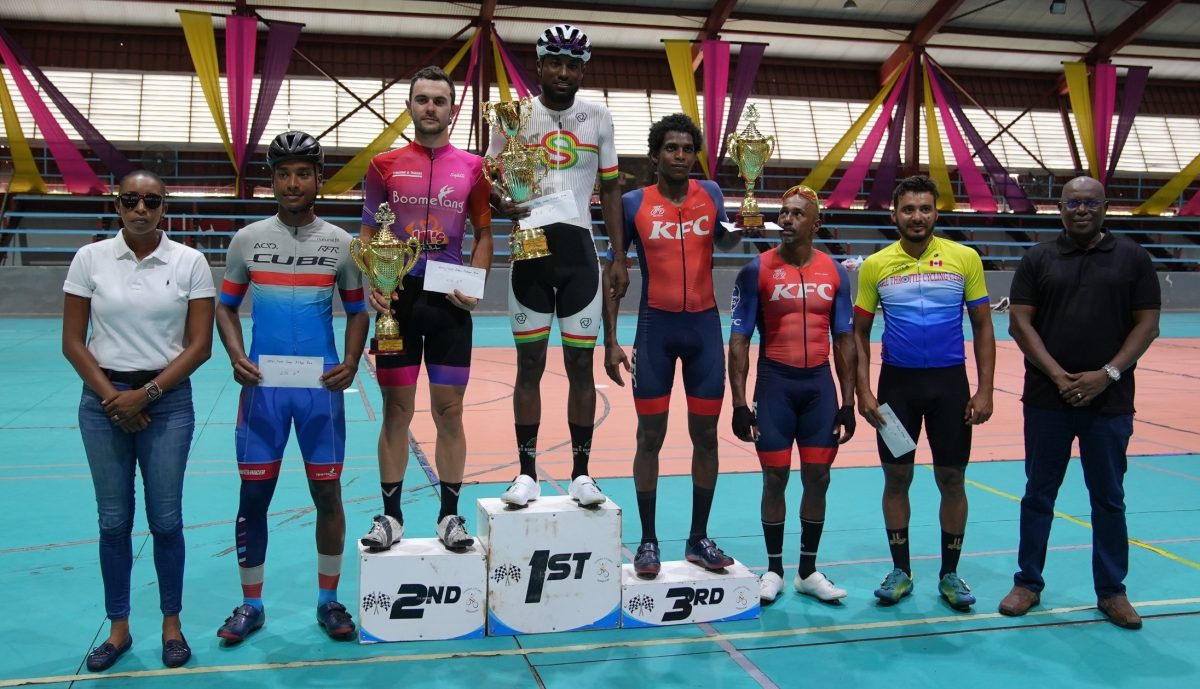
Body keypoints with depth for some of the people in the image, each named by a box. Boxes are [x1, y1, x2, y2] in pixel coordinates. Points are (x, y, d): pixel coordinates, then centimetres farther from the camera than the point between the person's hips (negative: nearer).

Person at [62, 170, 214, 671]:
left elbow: (199, 346, -4)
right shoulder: (90, 258, 0)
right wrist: (111, 397, -7)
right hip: (103, 399, 1)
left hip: (168, 400, -1)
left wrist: (146, 394, -10)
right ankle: (118, 628, 23)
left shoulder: (190, 262, -3)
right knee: (113, 520, 8)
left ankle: (172, 624, 21)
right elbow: (72, 342, 1)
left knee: (165, 519, 4)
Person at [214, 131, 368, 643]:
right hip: (262, 386, 1)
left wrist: (352, 361, -9)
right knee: (254, 495, 6)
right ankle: (251, 604, 21)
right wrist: (235, 355, -9)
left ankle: (328, 601, 20)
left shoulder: (340, 243, 2)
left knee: (327, 493, 5)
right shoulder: (248, 239, 3)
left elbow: (357, 309, 8)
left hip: (322, 387, 0)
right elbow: (225, 306, 9)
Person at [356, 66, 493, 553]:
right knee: (396, 409, 5)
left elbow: (484, 232, 9)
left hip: (449, 299, 0)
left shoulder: (472, 167, 5)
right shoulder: (385, 165, 5)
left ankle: (450, 515, 16)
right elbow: (368, 232, 7)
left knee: (449, 411, 4)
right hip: (399, 297, 0)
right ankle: (390, 515, 16)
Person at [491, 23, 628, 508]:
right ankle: (527, 473, 12)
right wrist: (502, 203, -18)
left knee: (581, 364, 3)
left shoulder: (598, 118, 6)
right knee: (530, 364, 4)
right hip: (530, 249, -1)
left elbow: (610, 189, 11)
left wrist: (619, 258, 5)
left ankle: (581, 474, 12)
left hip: (578, 250, 1)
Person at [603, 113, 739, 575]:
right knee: (650, 437, 4)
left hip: (704, 325, 2)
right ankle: (648, 541, 16)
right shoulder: (633, 203, -3)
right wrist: (610, 340, -4)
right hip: (655, 327, -2)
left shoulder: (711, 194, 4)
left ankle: (699, 538, 21)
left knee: (705, 435, 8)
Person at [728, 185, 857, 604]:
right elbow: (739, 341, -5)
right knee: (775, 479, 5)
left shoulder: (834, 271, 4)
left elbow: (844, 340, 8)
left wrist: (848, 401, 4)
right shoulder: (757, 270, -4)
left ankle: (808, 571, 22)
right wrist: (739, 403, -11)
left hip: (819, 384, 3)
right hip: (775, 383, -2)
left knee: (817, 479, 7)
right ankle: (774, 570, 20)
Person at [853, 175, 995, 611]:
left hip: (950, 381, 0)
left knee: (952, 480, 6)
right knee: (896, 478, 7)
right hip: (897, 382, 0)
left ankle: (949, 574, 22)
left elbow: (982, 326, 3)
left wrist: (984, 389, -4)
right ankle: (901, 570, 22)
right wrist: (863, 391, -4)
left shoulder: (965, 258, -1)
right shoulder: (875, 265, 0)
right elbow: (860, 332, 5)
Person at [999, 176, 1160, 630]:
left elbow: (1147, 324, 1)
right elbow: (1020, 323, -1)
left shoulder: (1132, 258, 4)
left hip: (1109, 401, 0)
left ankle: (1111, 591, 22)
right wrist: (1057, 375, -12)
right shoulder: (1039, 259, 4)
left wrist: (1108, 374, -12)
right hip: (1047, 400, 0)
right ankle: (1028, 583, 21)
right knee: (1039, 494, 9)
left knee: (1109, 498, 9)